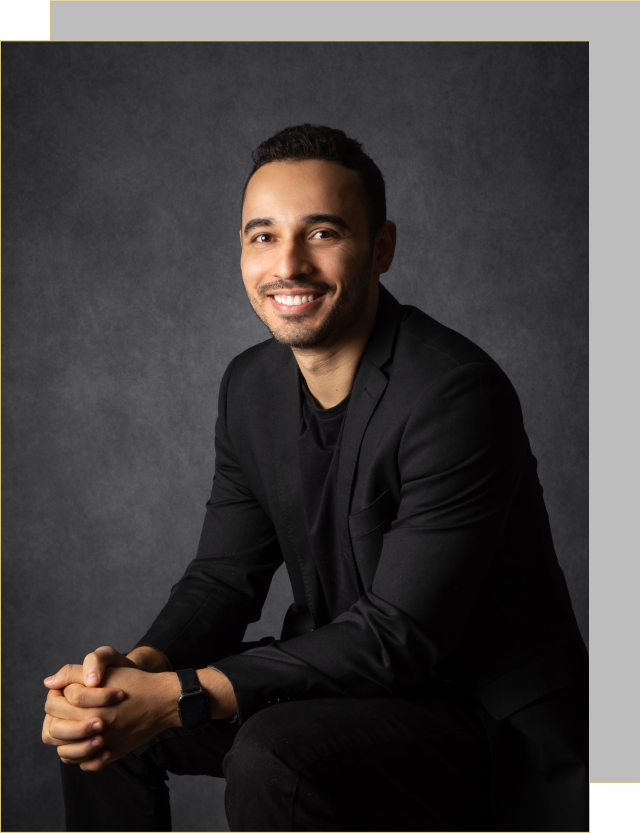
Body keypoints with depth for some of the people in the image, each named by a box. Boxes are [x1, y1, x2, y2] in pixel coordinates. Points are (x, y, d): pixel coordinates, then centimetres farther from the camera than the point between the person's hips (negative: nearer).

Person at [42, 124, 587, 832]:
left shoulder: (454, 394, -24)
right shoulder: (251, 384, 1)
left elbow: (399, 638, -26)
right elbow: (224, 576, 3)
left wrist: (179, 697, -31)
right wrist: (137, 667, -19)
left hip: (488, 719, -7)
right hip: (341, 676, 7)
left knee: (271, 760, -31)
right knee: (99, 719, 0)